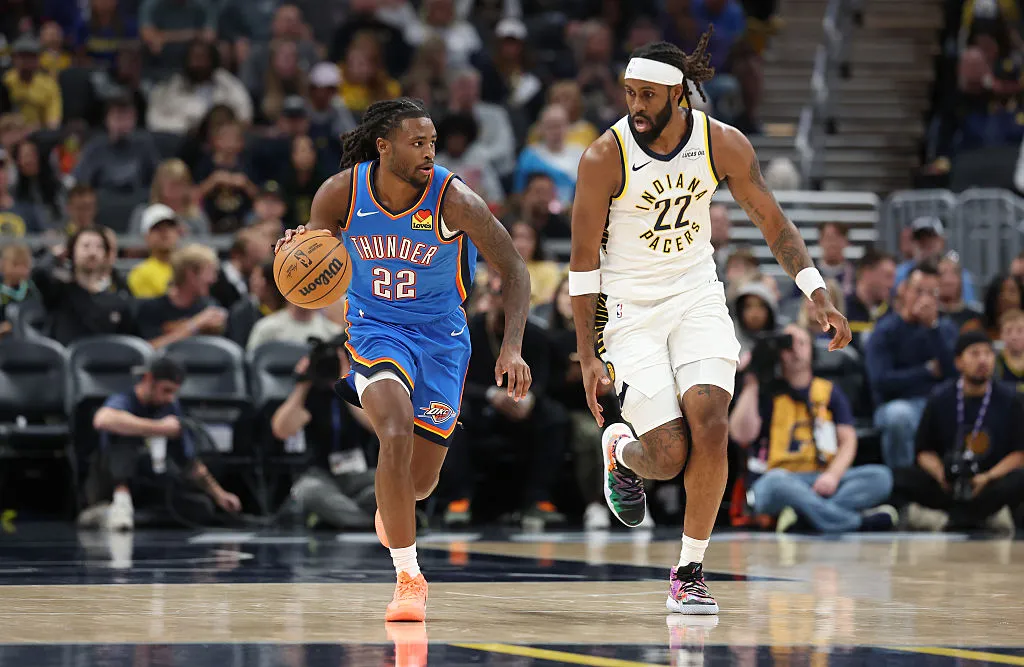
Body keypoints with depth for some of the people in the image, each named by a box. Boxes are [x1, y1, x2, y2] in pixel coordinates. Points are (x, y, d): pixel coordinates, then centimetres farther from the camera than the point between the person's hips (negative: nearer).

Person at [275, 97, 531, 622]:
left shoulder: (453, 200, -21)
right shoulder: (341, 193, -15)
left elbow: (513, 270, -13)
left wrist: (512, 347, -25)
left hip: (441, 335, 1)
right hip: (375, 328, -1)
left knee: (421, 481, 5)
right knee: (397, 434, -28)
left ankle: (390, 504, 47)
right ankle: (409, 579, -18)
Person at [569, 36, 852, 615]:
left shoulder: (723, 144, -10)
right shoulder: (605, 158, -17)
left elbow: (772, 220, 2)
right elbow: (584, 258, -9)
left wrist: (819, 296, -8)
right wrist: (589, 355, -10)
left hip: (697, 295, 2)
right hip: (631, 306, -2)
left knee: (710, 423, -18)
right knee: (670, 457, -11)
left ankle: (690, 574, -3)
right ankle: (620, 452, 29)